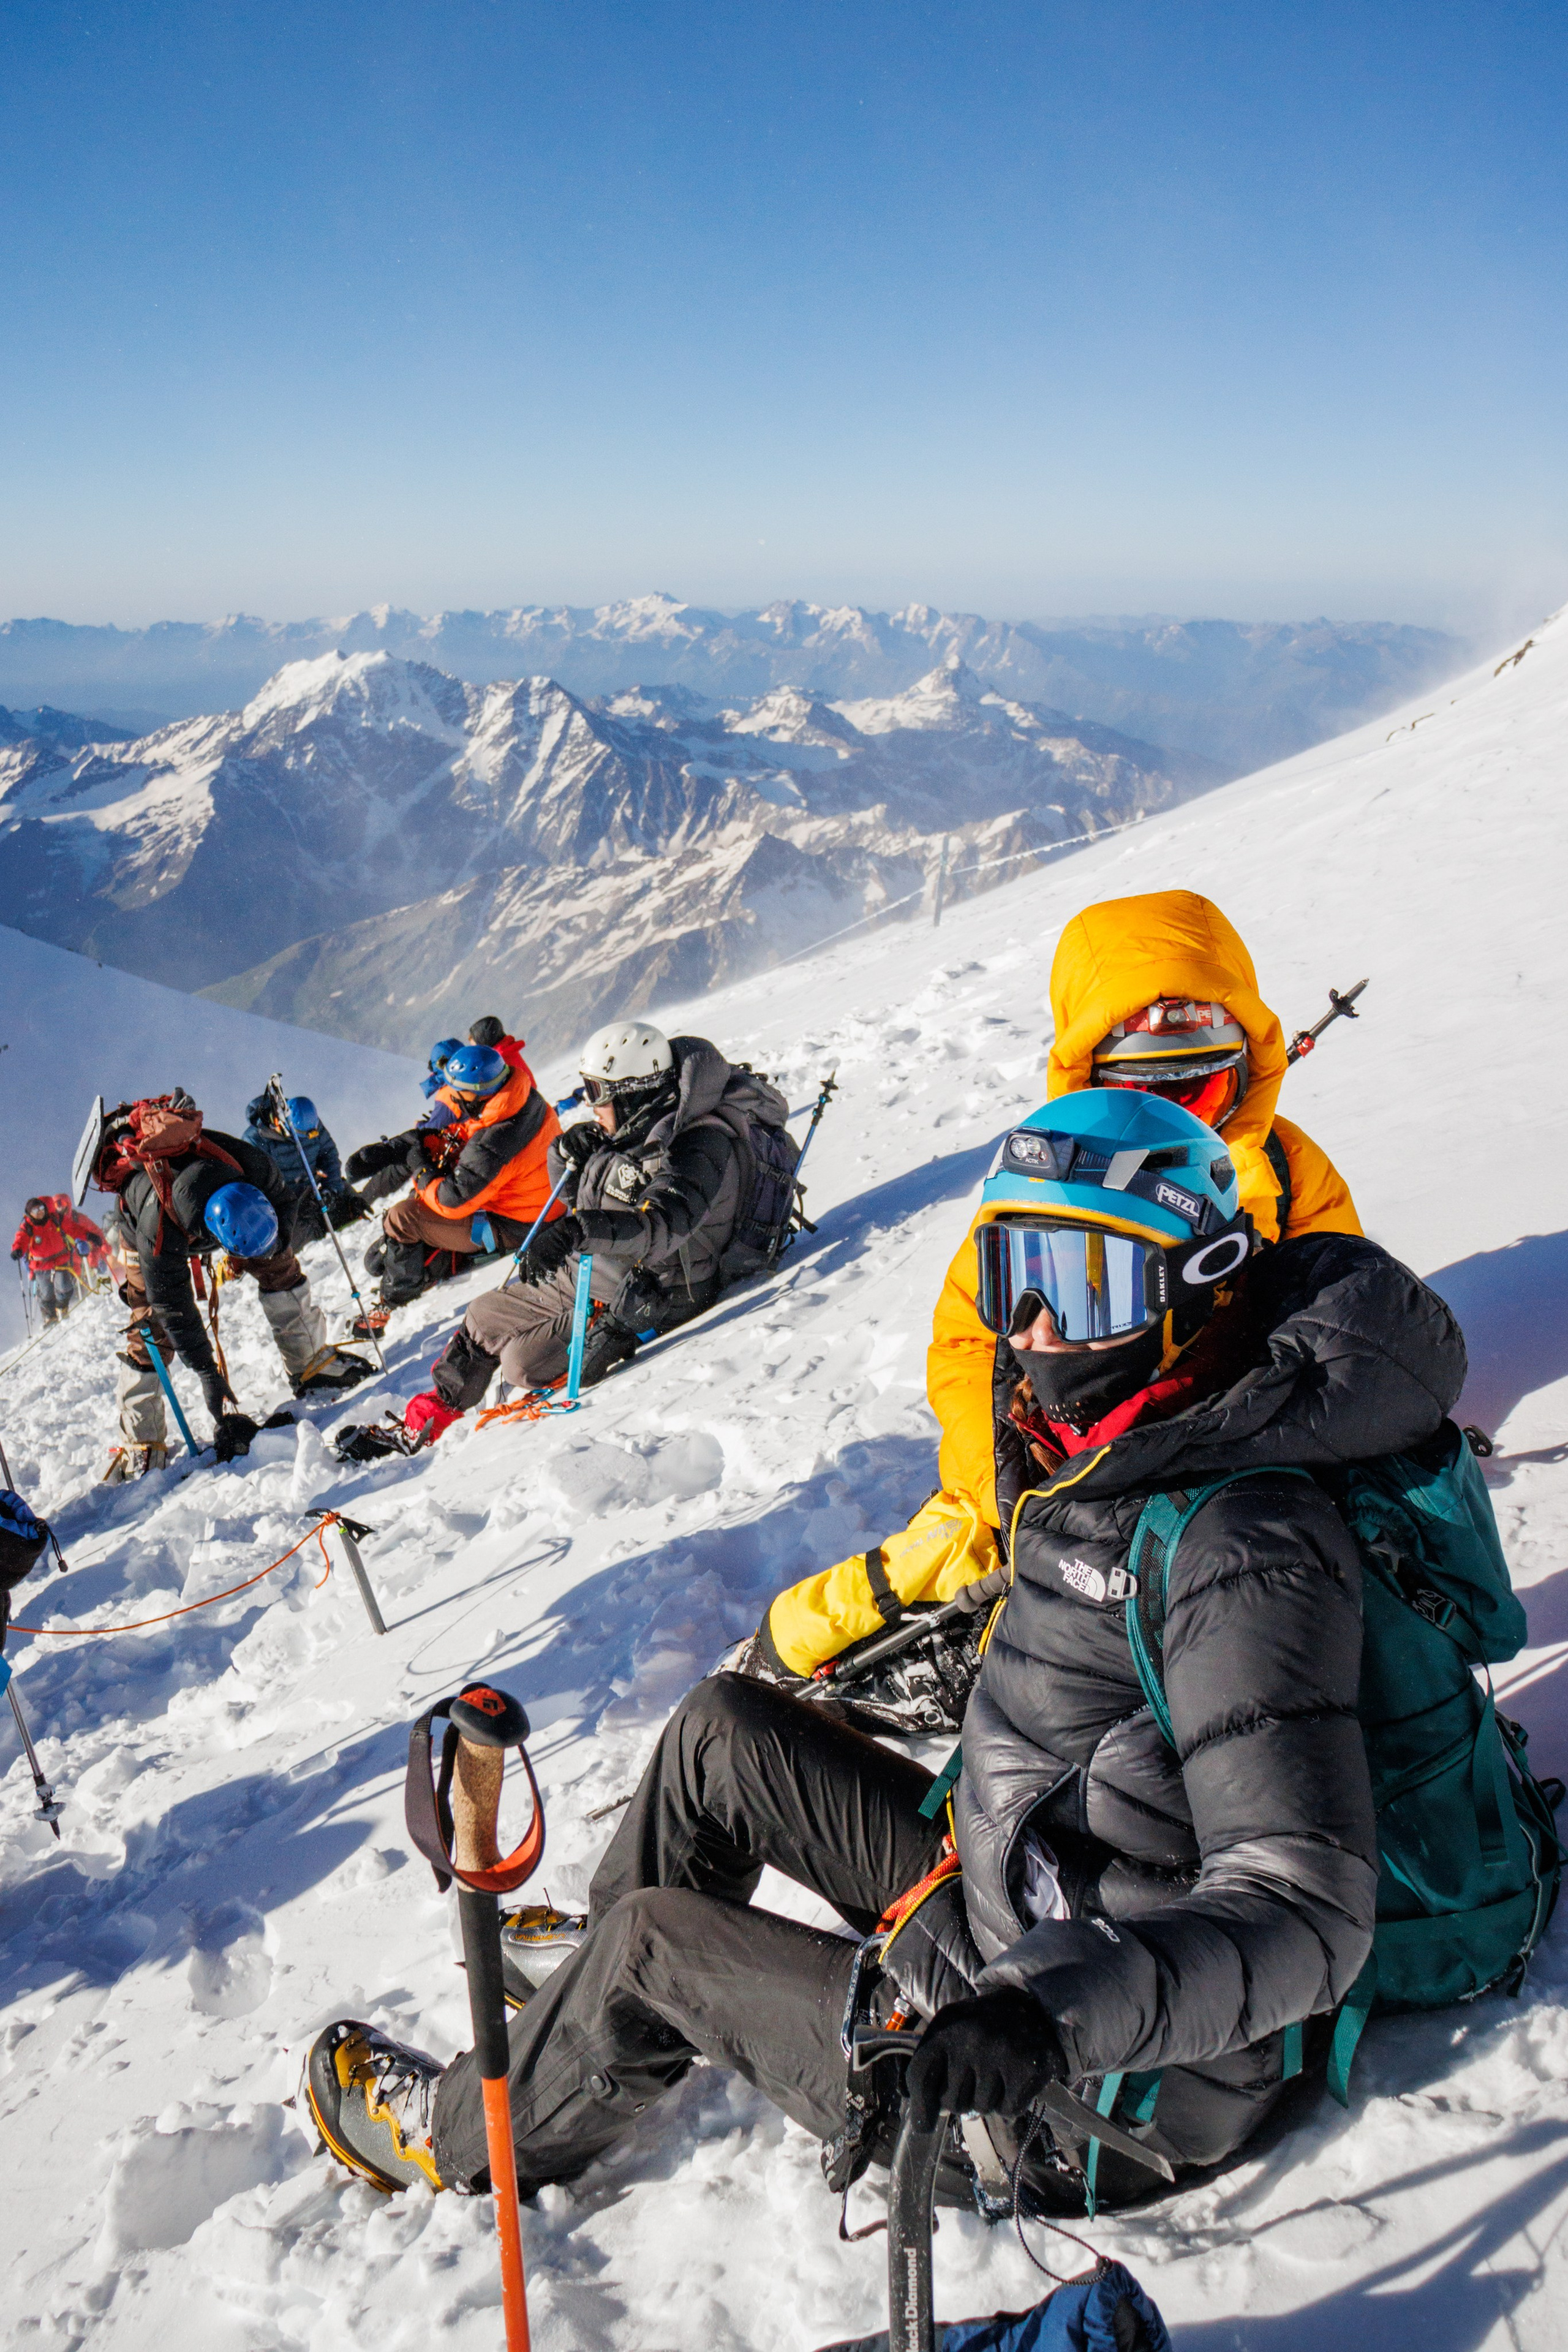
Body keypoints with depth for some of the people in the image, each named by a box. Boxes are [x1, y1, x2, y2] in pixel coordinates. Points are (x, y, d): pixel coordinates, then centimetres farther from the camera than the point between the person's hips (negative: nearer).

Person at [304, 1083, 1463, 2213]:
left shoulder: (1245, 1545, -31)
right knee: (721, 1729, 9)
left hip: (1099, 2102, -8)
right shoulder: (1095, 1456, -4)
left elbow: (1303, 1914, -34)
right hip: (1027, 1944, 8)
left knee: (652, 1943, 1)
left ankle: (468, 2136, 32)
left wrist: (1052, 2014, -47)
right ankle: (605, 2005, 34)